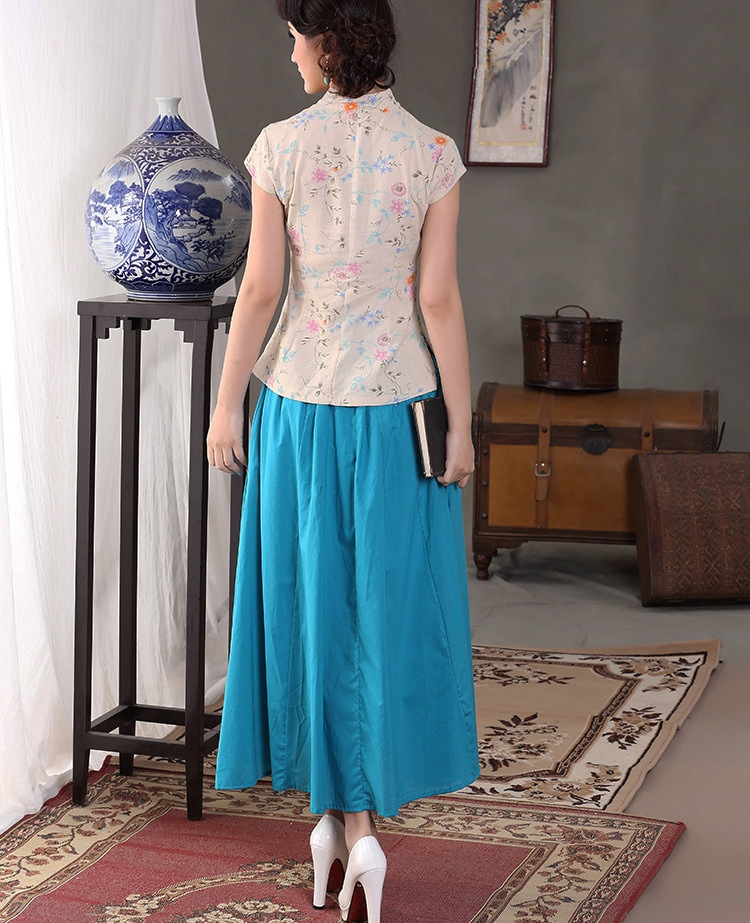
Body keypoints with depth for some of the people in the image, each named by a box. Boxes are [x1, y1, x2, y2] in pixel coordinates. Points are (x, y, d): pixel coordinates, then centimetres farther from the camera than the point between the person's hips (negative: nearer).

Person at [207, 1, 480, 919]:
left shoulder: (280, 148, -7)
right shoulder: (432, 153, -6)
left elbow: (259, 290, -6)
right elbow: (439, 301, -7)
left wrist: (226, 405, 3)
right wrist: (460, 423, -1)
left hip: (301, 403, 0)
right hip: (398, 403, 0)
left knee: (315, 602, 11)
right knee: (387, 605, 9)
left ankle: (337, 808, 17)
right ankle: (360, 819, 10)